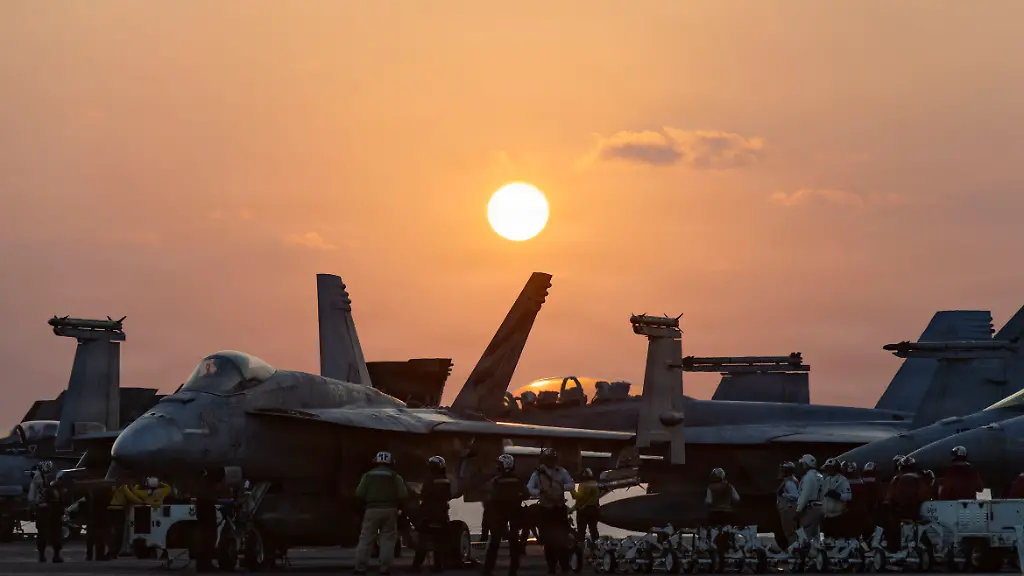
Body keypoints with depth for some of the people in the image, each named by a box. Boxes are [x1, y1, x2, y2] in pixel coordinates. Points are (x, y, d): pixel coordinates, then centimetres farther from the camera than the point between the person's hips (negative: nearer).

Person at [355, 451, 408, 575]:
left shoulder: (368, 475, 6)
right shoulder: (395, 476, 4)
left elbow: (359, 493, -2)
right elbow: (404, 495, -4)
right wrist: (396, 505, 13)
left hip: (372, 510, 0)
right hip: (389, 510, 0)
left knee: (366, 539, 2)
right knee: (388, 539, 4)